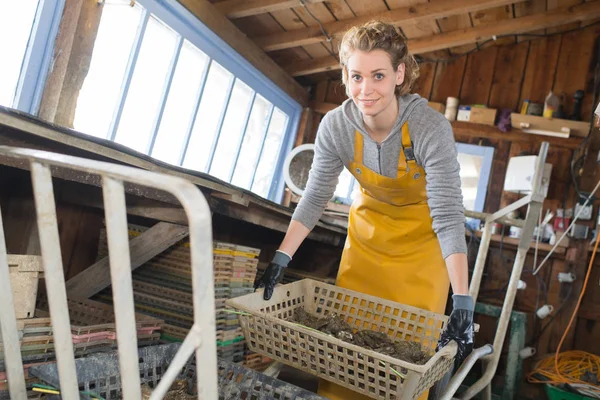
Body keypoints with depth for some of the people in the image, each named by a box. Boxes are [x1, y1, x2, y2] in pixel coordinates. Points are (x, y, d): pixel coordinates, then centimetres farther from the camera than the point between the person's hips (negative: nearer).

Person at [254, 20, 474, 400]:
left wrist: (463, 303, -35)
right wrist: (280, 260, -15)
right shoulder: (336, 126, -19)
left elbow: (449, 216, -30)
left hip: (422, 238, -2)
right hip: (368, 229, 3)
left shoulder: (430, 127, -29)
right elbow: (315, 198, -11)